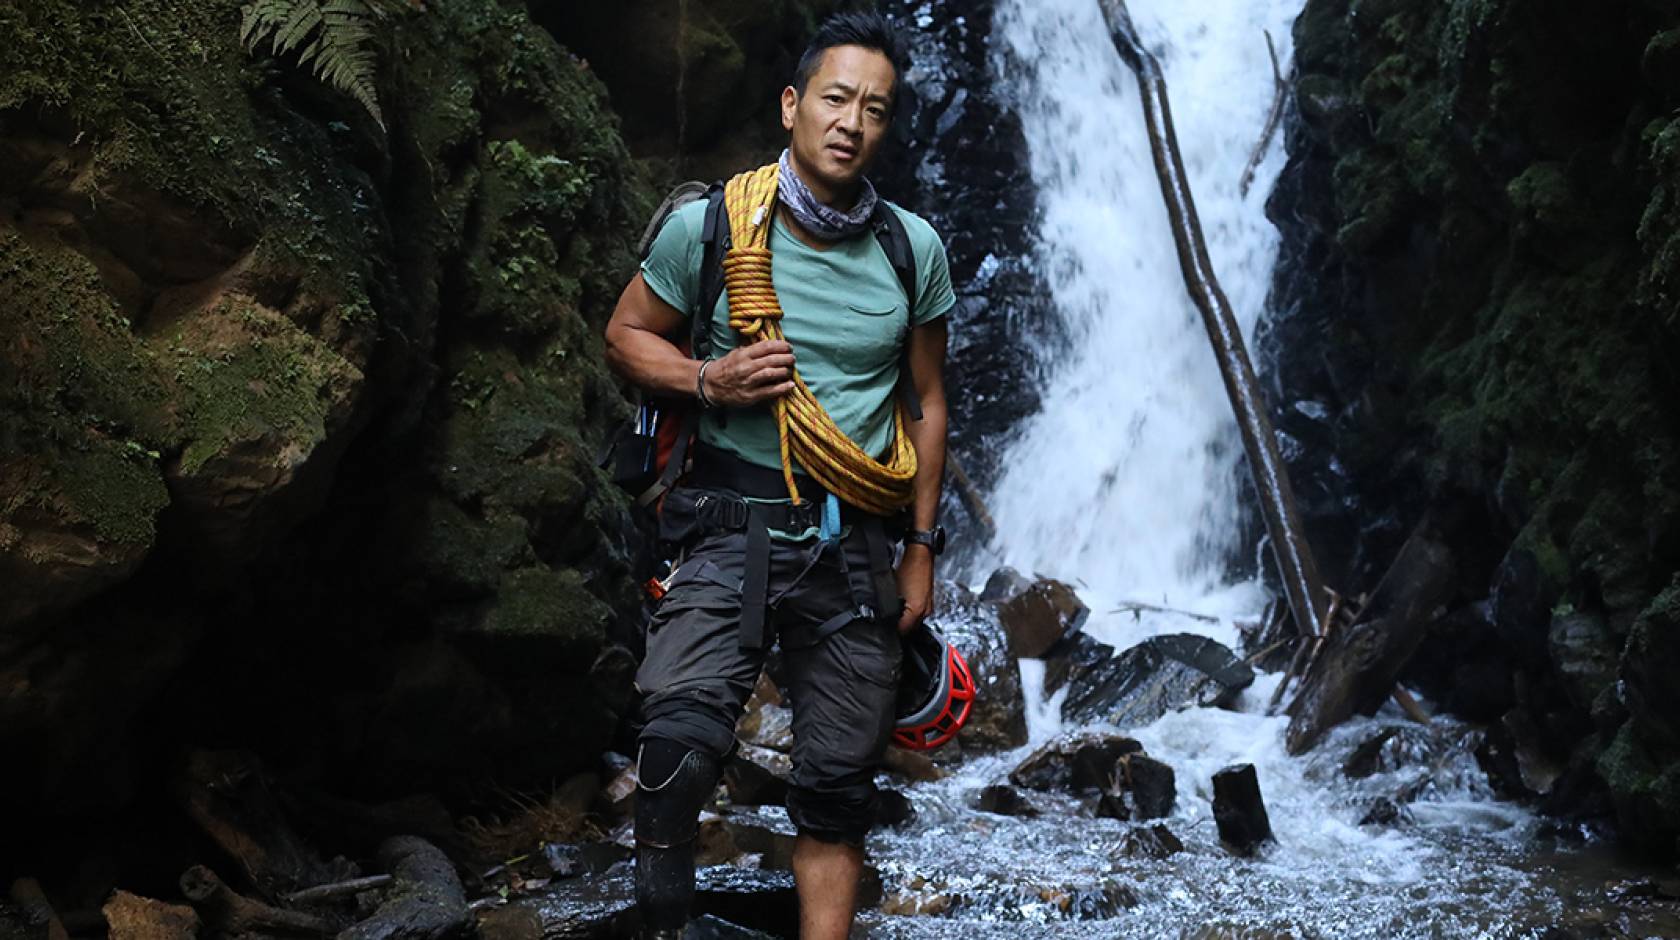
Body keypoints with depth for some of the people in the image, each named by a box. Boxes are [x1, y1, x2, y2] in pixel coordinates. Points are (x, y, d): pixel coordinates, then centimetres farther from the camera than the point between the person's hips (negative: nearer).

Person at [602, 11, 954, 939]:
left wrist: (921, 546, 9)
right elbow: (626, 335, 8)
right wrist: (709, 381, -11)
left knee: (838, 786, 7)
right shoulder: (709, 225, -3)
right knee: (679, 743, -22)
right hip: (733, 517, -2)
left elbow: (926, 401, 12)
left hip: (854, 541, 3)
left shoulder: (913, 249, 5)